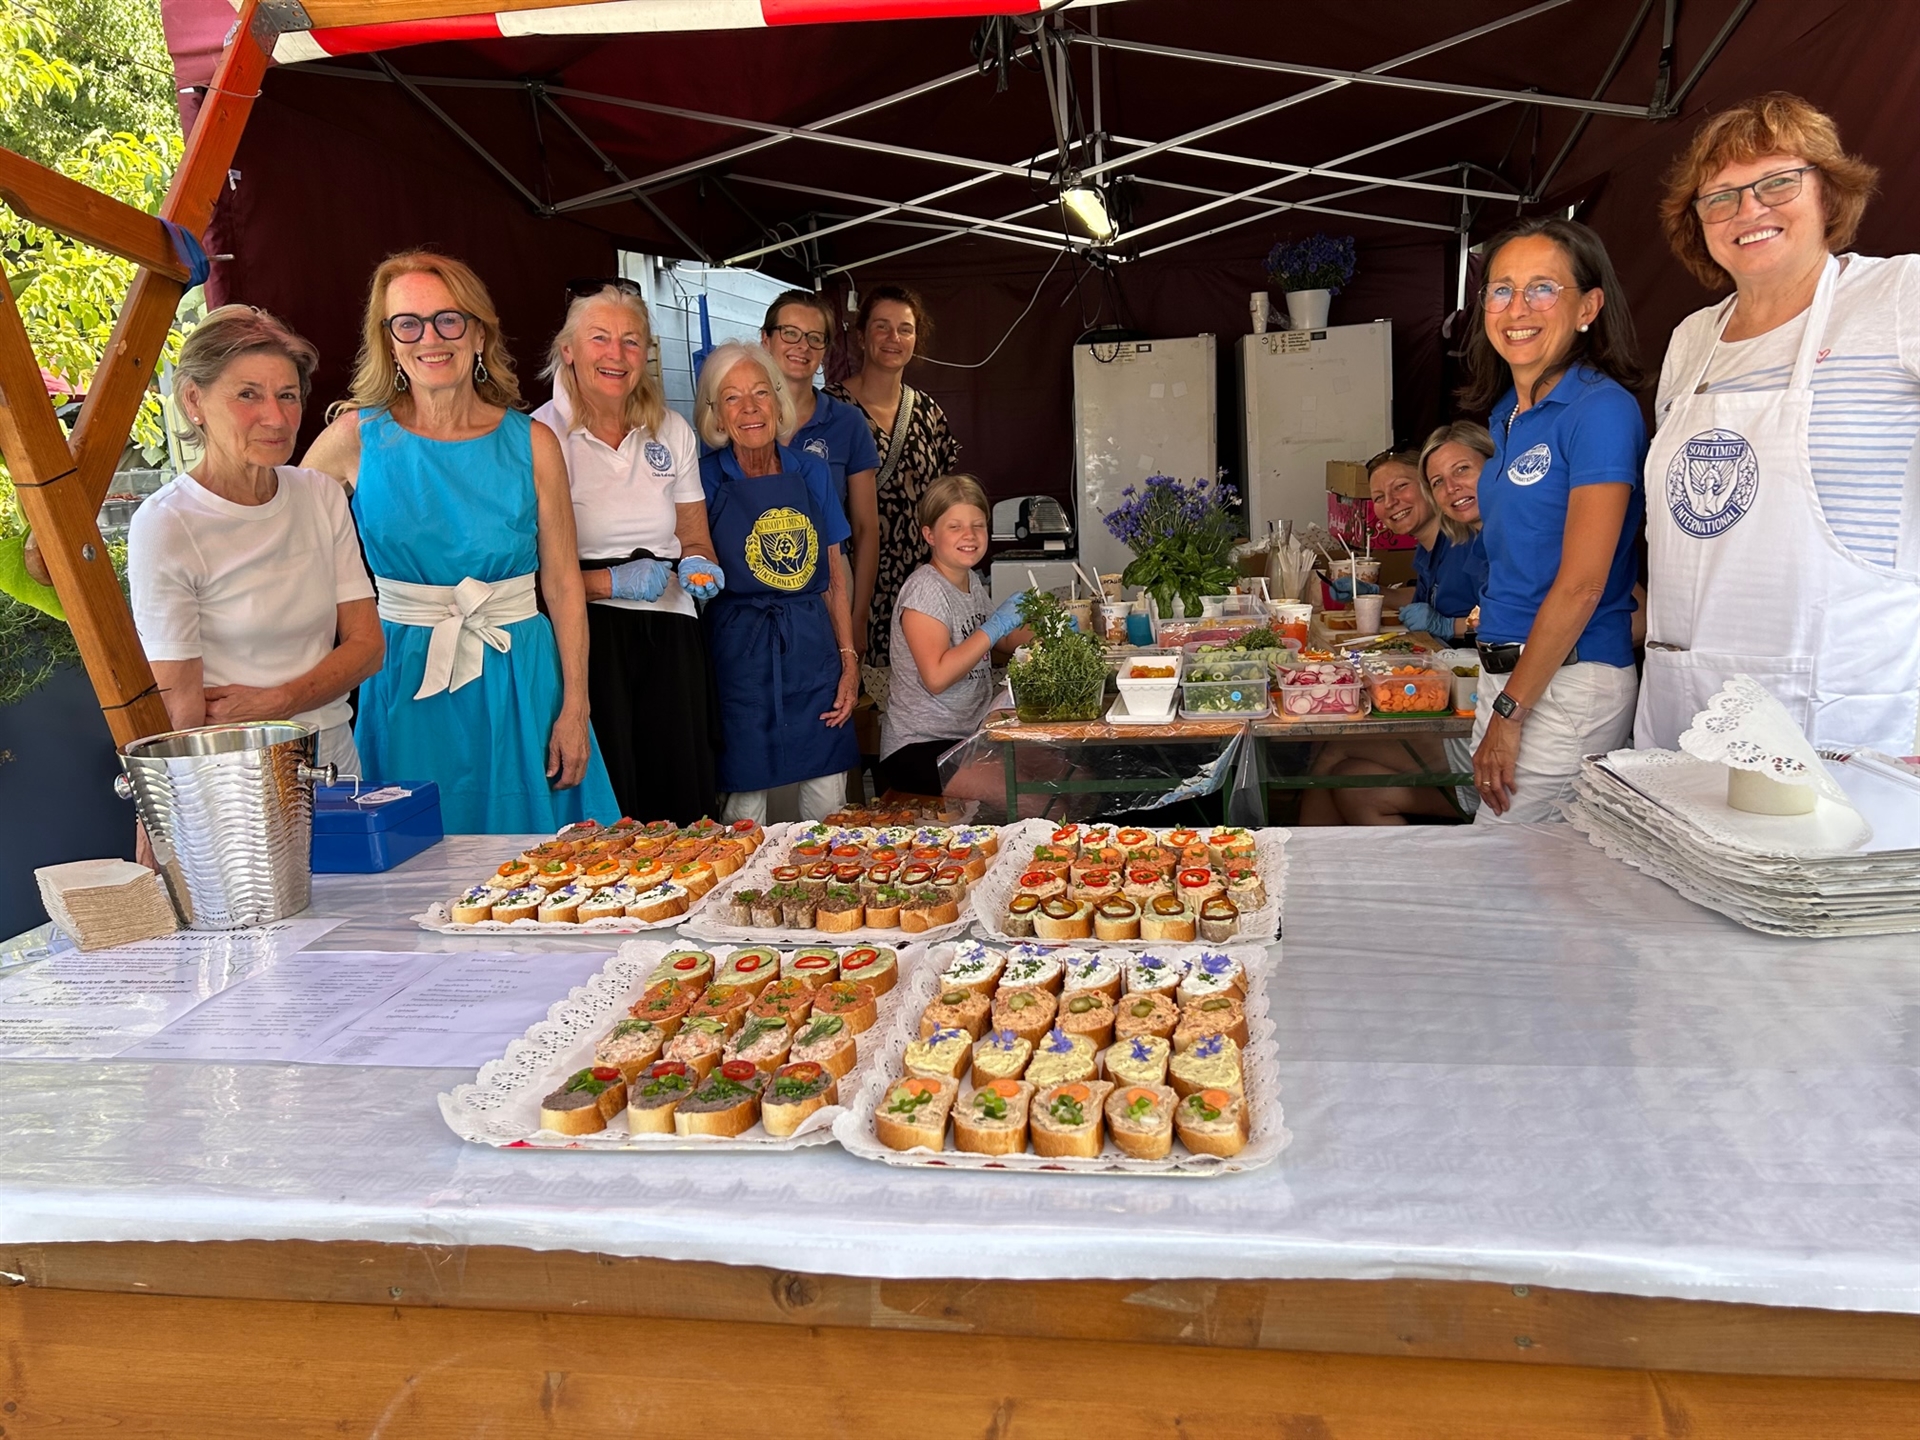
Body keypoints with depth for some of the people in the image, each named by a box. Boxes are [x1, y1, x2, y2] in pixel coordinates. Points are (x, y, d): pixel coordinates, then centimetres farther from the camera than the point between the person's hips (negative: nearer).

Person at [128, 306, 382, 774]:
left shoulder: (322, 496, 6)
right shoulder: (164, 527, -9)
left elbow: (367, 645, 4)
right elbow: (182, 709, -9)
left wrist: (273, 703, -9)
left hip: (333, 753, 4)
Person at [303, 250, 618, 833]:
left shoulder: (531, 442, -1)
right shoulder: (358, 437, -2)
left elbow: (563, 585, 0)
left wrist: (574, 708, -3)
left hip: (520, 678, 1)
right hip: (406, 680, 0)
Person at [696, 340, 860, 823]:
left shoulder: (811, 471, 7)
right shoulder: (706, 479, -3)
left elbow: (835, 574, 9)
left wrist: (849, 660, 6)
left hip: (813, 650, 3)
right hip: (741, 655, -3)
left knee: (829, 804, 6)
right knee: (746, 801, 2)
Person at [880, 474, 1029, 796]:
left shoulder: (972, 581, 11)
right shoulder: (925, 589, -15)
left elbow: (1001, 644, 26)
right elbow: (936, 678, -25)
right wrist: (995, 626, -22)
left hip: (971, 733, 9)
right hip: (920, 747, -9)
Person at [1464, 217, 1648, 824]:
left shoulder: (1602, 409, -12)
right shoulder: (1507, 415, 13)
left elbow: (1582, 584, -17)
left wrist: (1510, 712, -16)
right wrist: (1498, 699, 10)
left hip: (1567, 683, -8)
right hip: (1504, 671, 8)